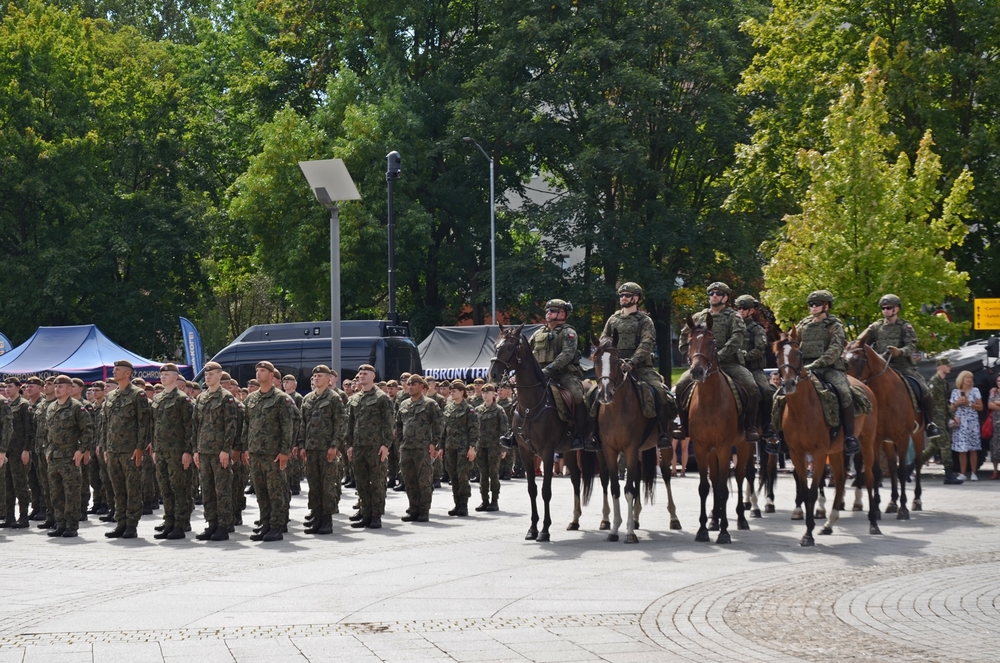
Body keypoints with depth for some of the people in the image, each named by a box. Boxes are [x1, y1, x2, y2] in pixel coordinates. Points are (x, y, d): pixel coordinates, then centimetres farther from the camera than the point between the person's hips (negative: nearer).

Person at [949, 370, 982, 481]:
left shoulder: (975, 391, 6)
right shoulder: (955, 392, 10)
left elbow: (980, 407, 4)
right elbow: (952, 410, 13)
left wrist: (969, 403, -8)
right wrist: (957, 403, -5)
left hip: (972, 422, -1)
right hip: (960, 423, 1)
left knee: (973, 449, -3)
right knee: (962, 450, -4)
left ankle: (973, 473, 1)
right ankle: (962, 473, 1)